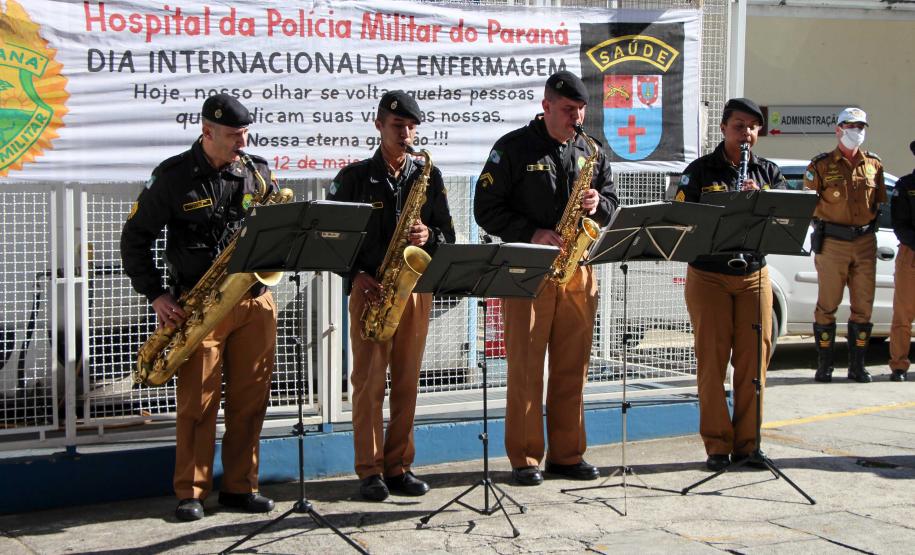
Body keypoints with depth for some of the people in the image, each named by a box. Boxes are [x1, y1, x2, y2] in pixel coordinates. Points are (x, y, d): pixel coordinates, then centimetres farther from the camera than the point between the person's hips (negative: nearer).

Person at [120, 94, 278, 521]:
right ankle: (191, 493, 7)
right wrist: (156, 296, -5)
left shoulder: (258, 172, 9)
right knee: (198, 402, -3)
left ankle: (240, 487, 16)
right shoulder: (173, 177, -1)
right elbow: (135, 238, 2)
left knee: (251, 400, 5)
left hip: (255, 301, 3)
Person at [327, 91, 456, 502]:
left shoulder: (428, 175, 11)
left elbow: (448, 234, 11)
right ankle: (370, 471, 3)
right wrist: (358, 276, -10)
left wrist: (428, 236, -11)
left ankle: (399, 466, 14)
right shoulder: (354, 177, 3)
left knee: (407, 381, 6)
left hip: (416, 286, 3)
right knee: (368, 380, -4)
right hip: (369, 288, -2)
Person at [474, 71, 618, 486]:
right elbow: (486, 208, -5)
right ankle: (525, 459, 5)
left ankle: (567, 455, 16)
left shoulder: (590, 152, 13)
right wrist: (531, 235, -16)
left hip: (578, 269, 5)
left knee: (572, 367, 7)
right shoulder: (514, 148, -2)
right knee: (525, 367, -2)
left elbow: (612, 200, 18)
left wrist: (598, 204, -6)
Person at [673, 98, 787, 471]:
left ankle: (747, 442, 12)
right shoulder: (700, 171, 2)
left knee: (753, 360, 2)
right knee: (711, 360, -1)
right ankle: (717, 444, 6)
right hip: (708, 276, -2)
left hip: (754, 275, 3)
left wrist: (760, 197, -20)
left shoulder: (768, 172, 10)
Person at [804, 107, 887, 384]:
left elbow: (881, 202, 17)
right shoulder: (822, 165, 1)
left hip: (865, 242, 4)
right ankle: (825, 365, 9)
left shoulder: (873, 164, 11)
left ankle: (857, 365, 14)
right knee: (827, 306, 1)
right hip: (832, 244, -3)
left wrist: (871, 226, 6)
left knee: (863, 306, 5)